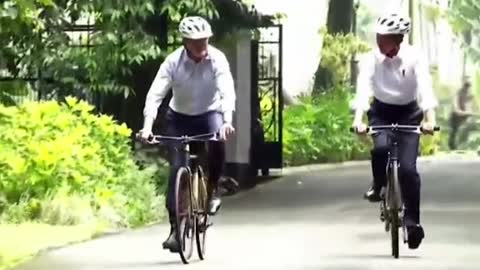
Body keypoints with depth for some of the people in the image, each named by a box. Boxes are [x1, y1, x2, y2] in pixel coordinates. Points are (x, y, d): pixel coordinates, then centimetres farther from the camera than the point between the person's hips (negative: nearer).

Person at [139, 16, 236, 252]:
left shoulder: (217, 59, -21)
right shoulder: (173, 62, -20)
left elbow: (227, 91, -32)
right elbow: (155, 94, -27)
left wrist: (227, 121, -49)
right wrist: (147, 126, -41)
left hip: (209, 114, -1)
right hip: (179, 117, 1)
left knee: (217, 141, -33)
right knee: (177, 169, -8)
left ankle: (212, 190, -8)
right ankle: (175, 227, -1)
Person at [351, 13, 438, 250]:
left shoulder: (413, 58, -18)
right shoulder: (371, 60, -16)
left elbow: (425, 87, -28)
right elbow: (363, 89, -27)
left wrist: (429, 118, -42)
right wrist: (358, 118, -42)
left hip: (409, 113, -1)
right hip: (382, 111, 1)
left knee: (407, 168, -14)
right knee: (381, 148, -30)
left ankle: (412, 220, -4)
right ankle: (377, 186, 1)